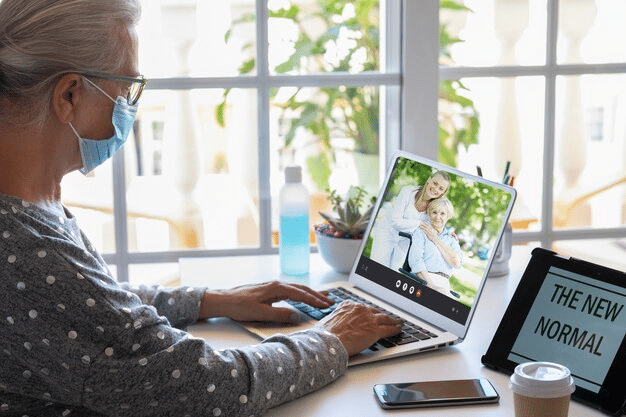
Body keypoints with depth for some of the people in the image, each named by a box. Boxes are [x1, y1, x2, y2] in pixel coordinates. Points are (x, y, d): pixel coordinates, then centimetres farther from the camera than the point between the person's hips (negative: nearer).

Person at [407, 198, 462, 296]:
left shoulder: (452, 238, 21)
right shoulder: (421, 231, 8)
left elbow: (457, 263, 1)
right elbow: (415, 260, -8)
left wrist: (436, 239, 3)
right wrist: (430, 284, -21)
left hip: (443, 285, 4)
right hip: (422, 280, -3)